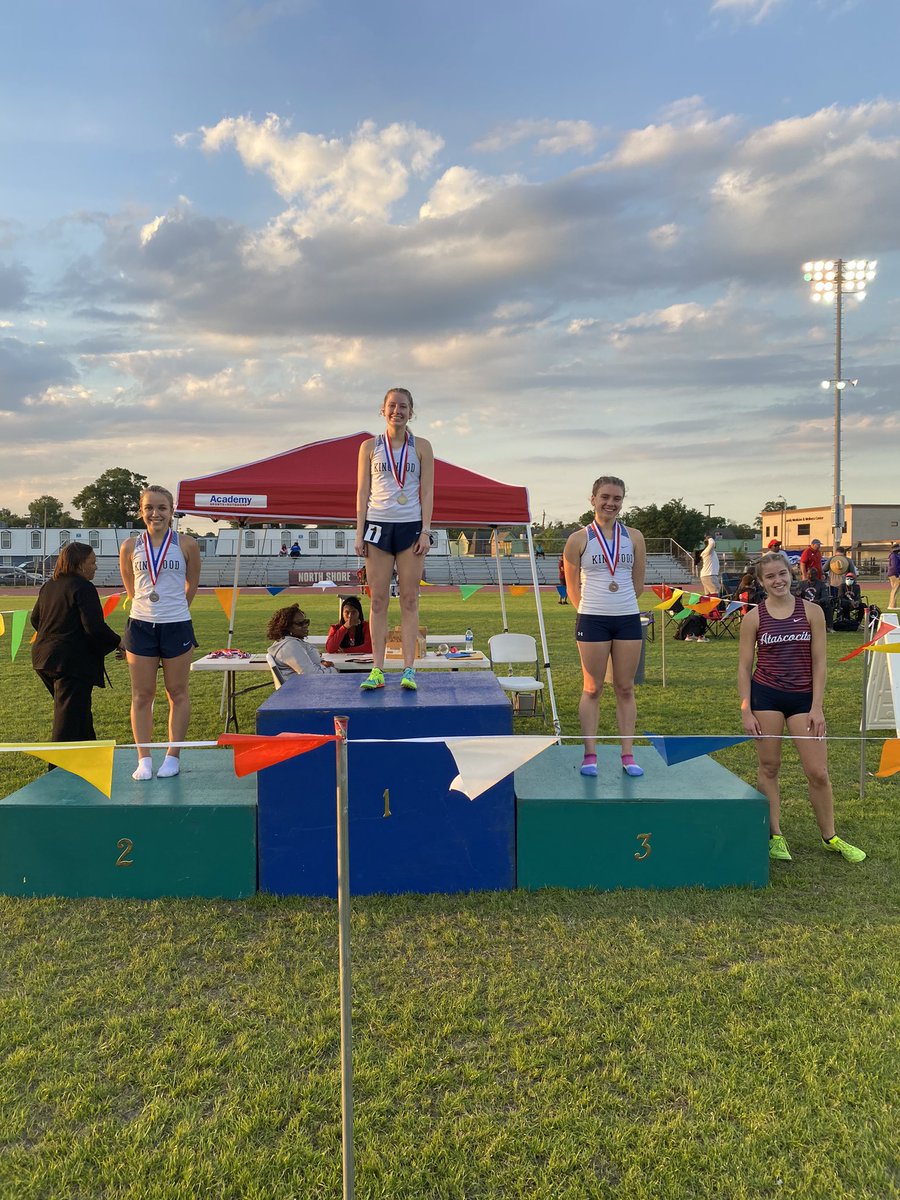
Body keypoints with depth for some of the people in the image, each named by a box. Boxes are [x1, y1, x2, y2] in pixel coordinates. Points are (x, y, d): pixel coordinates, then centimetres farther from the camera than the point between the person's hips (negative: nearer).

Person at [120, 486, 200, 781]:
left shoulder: (186, 545, -3)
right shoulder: (130, 547, 1)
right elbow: (131, 589, 14)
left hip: (177, 626, -1)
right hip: (140, 626, 2)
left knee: (177, 693, 7)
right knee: (142, 695, 5)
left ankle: (173, 757, 17)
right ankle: (144, 759, 13)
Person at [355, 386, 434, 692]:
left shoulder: (422, 447, 7)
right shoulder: (369, 447, 10)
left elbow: (427, 492, 4)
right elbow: (362, 491, 8)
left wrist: (425, 531, -5)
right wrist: (359, 532, 0)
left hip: (411, 527, -1)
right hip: (378, 526, 1)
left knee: (409, 599, -1)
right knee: (378, 600, 0)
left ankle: (408, 669, 1)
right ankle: (377, 669, 2)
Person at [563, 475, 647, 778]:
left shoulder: (634, 537, 6)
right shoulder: (579, 539, -1)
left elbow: (638, 583, 13)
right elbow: (572, 586, 5)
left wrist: (620, 604, 12)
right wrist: (592, 608, 7)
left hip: (628, 619, 2)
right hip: (592, 620, -2)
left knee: (625, 689, 7)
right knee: (592, 689, 4)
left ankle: (627, 755, 12)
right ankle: (590, 754, 9)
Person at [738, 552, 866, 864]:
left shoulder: (811, 611, 0)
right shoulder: (754, 617, -1)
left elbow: (819, 663, 0)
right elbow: (744, 667, 1)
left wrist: (817, 707, -6)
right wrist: (746, 711, -5)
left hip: (803, 697, 1)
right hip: (766, 695, 0)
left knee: (818, 773, 3)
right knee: (769, 768, 7)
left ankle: (830, 837, 23)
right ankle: (775, 835, 20)